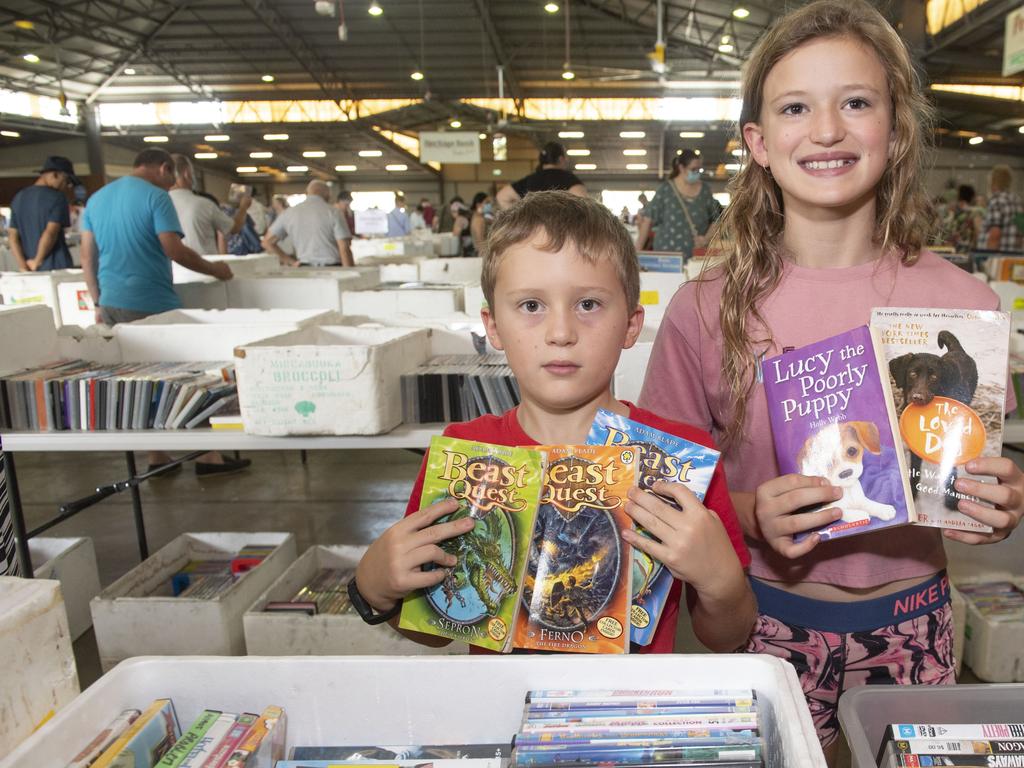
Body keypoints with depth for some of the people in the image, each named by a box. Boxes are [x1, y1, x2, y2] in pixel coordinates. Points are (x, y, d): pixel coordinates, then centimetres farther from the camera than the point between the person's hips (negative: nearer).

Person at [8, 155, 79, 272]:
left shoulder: (19, 198, 15)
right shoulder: (57, 197, -7)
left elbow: (12, 236, 10)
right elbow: (50, 233, -16)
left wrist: (23, 267, 2)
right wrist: (37, 262, -6)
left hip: (33, 272, 7)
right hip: (57, 268, -6)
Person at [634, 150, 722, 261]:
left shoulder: (705, 190, 9)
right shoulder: (666, 189, 1)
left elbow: (715, 220, 14)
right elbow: (648, 219, -2)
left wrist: (707, 238, -4)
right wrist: (637, 251, -8)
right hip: (667, 255, -2)